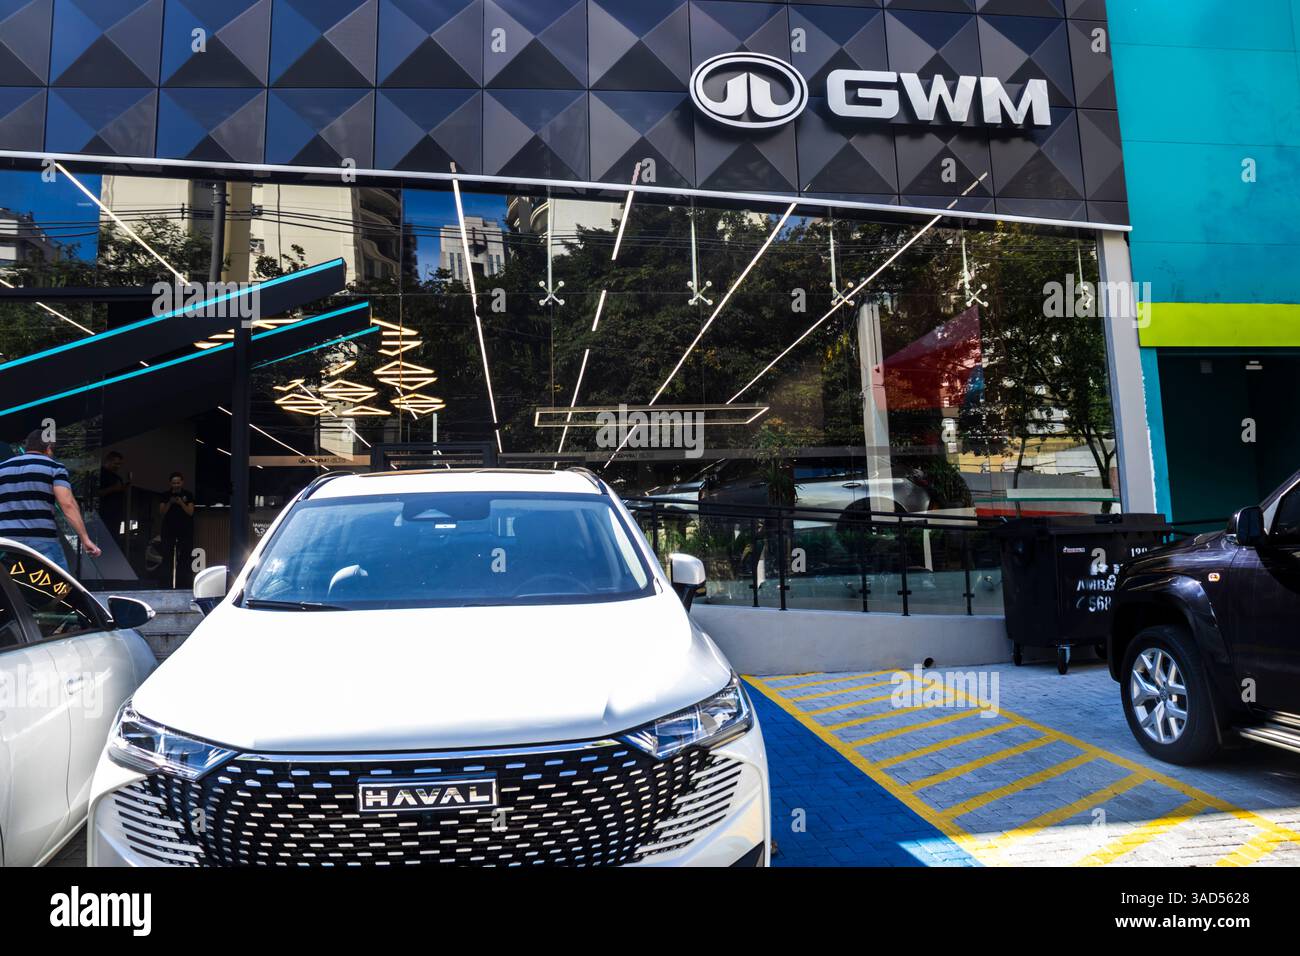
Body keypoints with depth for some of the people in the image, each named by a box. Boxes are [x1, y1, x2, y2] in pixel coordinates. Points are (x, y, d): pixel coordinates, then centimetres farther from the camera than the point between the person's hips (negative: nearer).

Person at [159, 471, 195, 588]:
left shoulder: (188, 495, 1)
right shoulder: (166, 495, 6)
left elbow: (190, 512, -4)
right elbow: (161, 512, 1)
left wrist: (181, 503, -18)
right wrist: (169, 503, -14)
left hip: (185, 530, -1)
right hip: (169, 529, 2)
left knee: (185, 556, -2)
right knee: (167, 556, 0)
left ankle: (185, 584, 0)